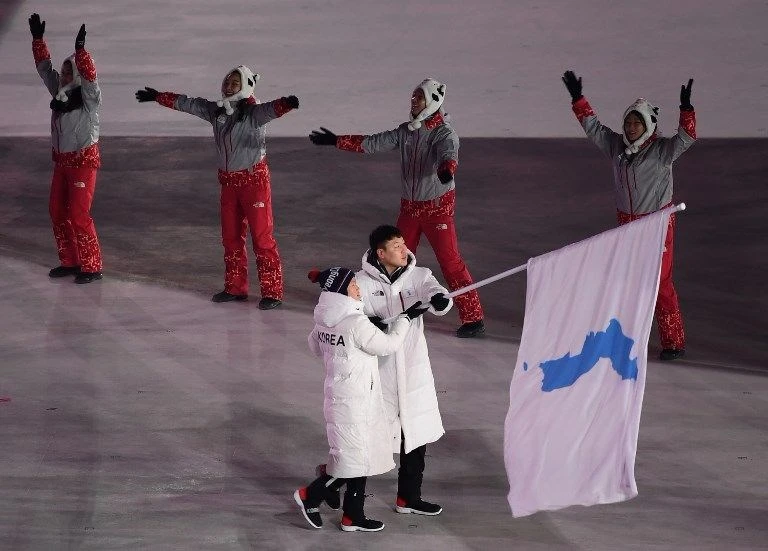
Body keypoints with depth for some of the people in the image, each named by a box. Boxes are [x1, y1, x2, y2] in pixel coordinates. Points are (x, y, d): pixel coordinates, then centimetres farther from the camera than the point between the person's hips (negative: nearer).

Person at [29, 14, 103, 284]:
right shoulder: (60, 94, 4)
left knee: (78, 215, -8)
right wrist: (38, 39, 2)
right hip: (62, 161, 8)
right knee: (57, 212, 11)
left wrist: (80, 49, -43)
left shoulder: (89, 97, -14)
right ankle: (70, 262, 23)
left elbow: (89, 76, -32)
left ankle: (92, 267, 2)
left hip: (84, 162, -8)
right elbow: (45, 68, 9)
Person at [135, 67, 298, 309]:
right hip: (228, 180, 7)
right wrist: (158, 96, 26)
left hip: (254, 180, -7)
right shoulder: (216, 111, 5)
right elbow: (186, 103, 17)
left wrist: (286, 104, -60)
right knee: (231, 237, 15)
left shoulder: (253, 113, -16)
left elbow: (270, 109, -38)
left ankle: (272, 292, -3)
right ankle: (236, 288, 27)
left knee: (262, 237, -6)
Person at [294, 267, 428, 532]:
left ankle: (353, 517, 17)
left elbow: (315, 345, 21)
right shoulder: (355, 323, -22)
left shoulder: (325, 320, 4)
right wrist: (405, 319, -3)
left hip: (338, 393, 9)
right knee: (356, 458, 0)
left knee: (360, 458, 14)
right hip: (355, 399, -9)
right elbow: (387, 345, -14)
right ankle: (310, 496, 6)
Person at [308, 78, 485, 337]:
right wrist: (337, 140, 14)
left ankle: (473, 318, -10)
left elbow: (449, 154, -36)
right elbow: (372, 143, 13)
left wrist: (446, 170, -60)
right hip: (409, 206, 7)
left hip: (437, 206, -7)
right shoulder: (405, 131, 5)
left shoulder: (444, 133, -16)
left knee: (451, 262, -11)